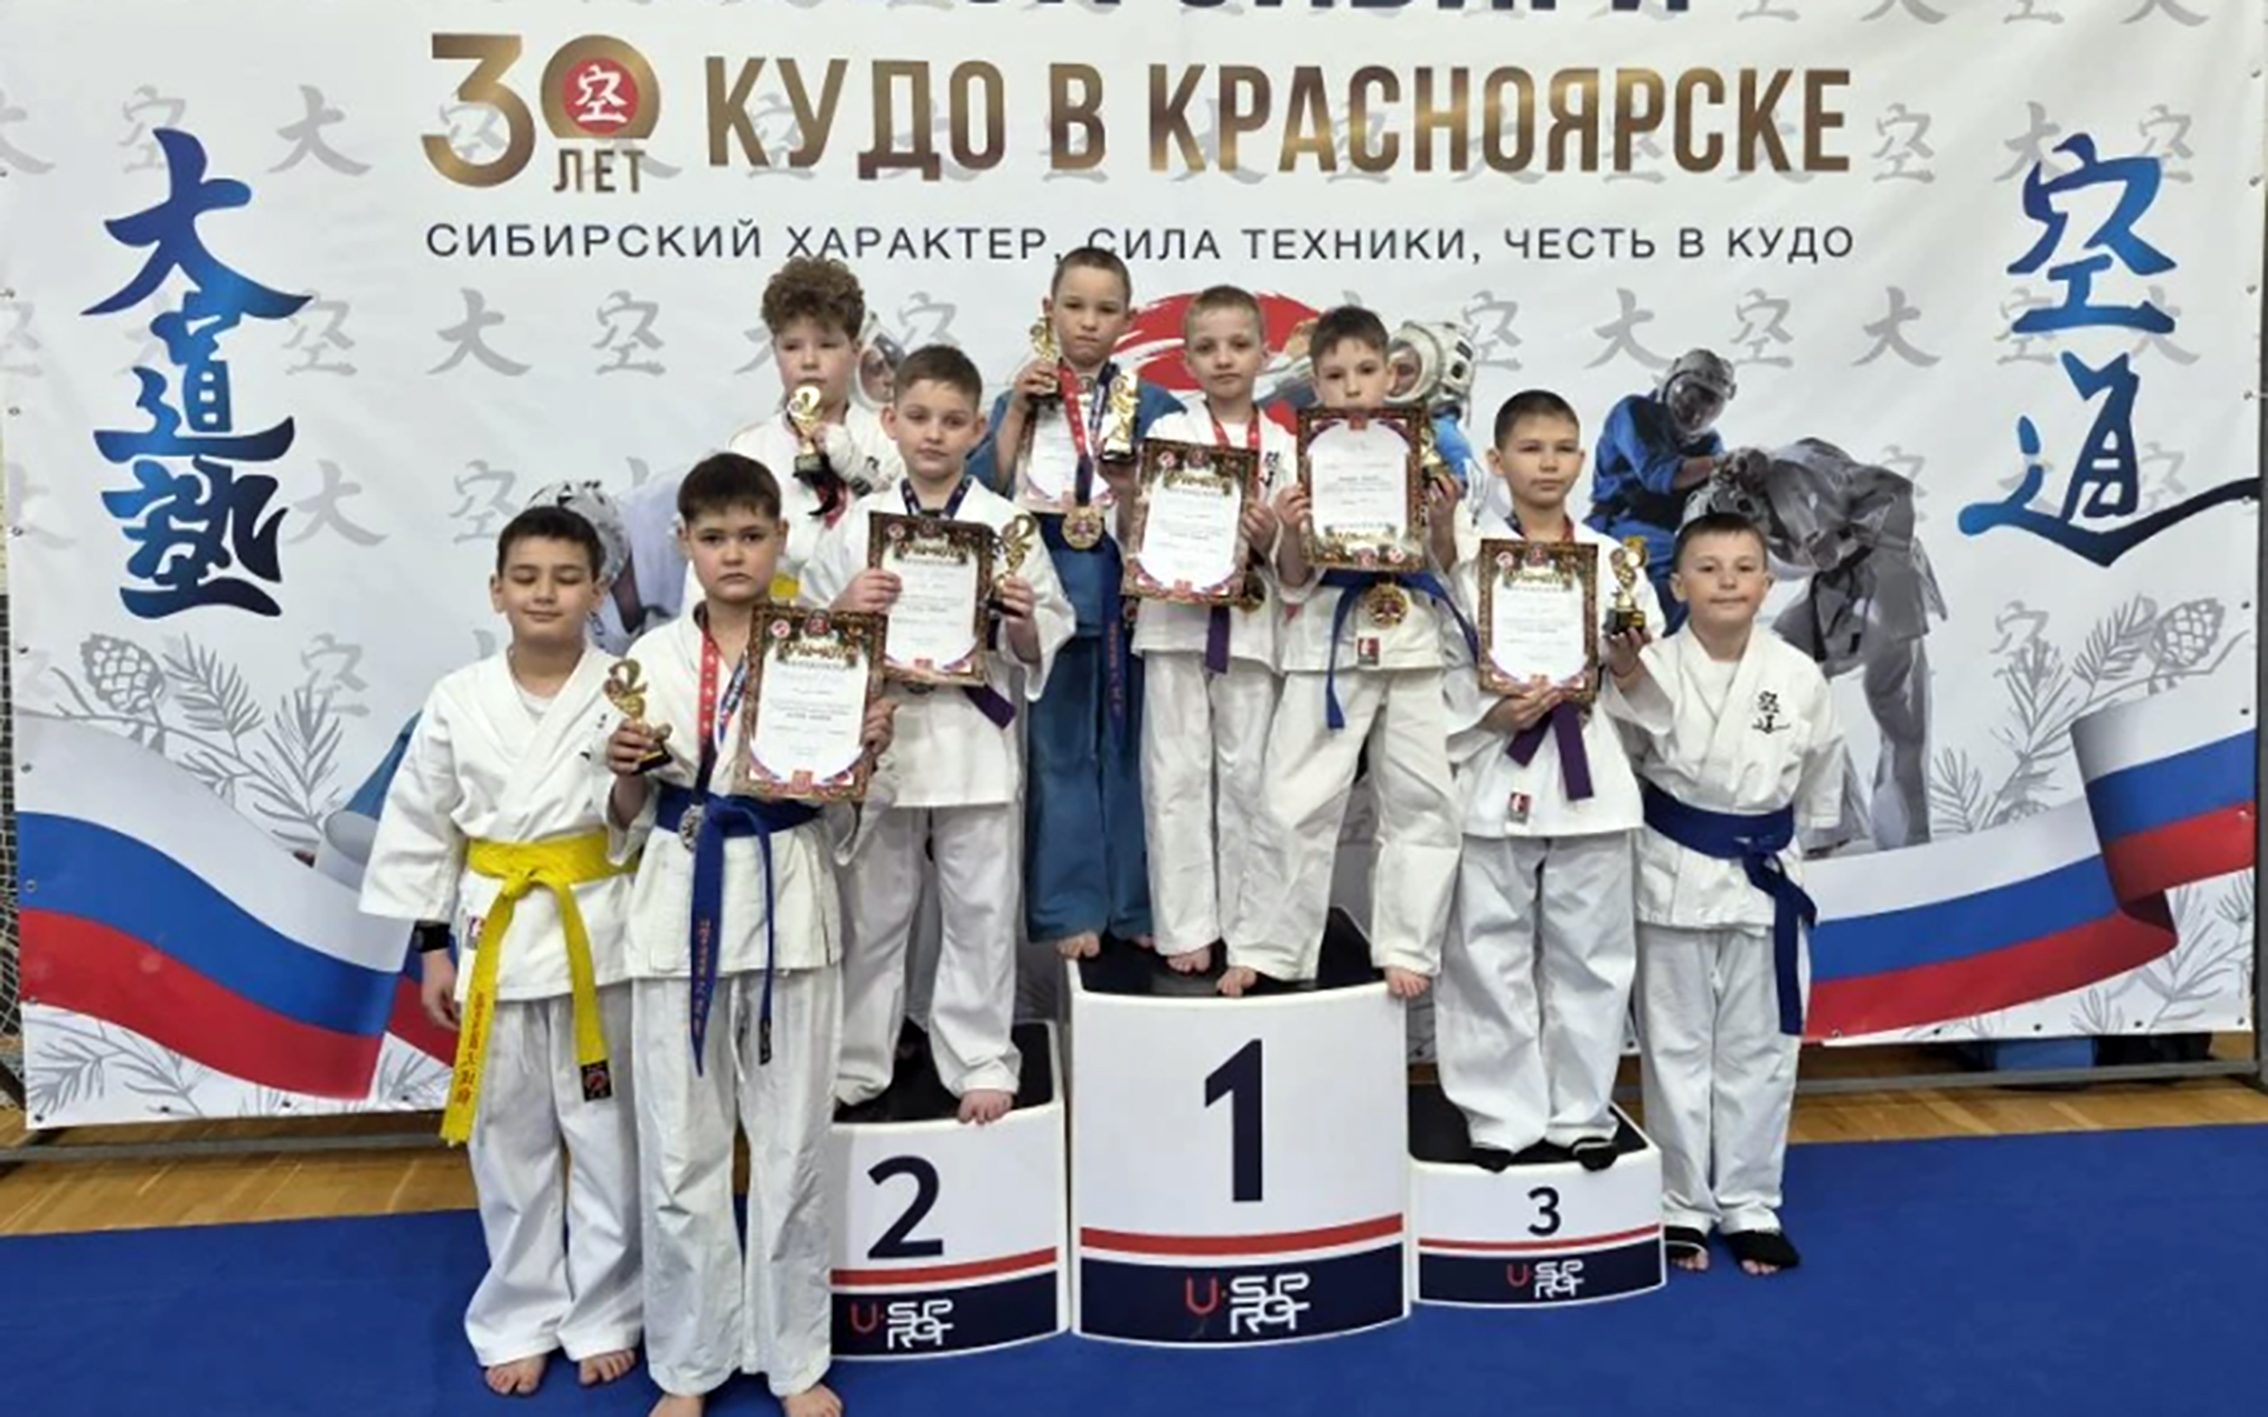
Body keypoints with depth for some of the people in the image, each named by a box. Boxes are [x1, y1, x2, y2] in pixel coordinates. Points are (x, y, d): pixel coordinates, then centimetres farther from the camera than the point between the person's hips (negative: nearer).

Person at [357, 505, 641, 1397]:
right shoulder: (458, 702, -2)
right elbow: (421, 828, 4)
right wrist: (432, 948, 4)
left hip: (605, 935, -2)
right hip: (499, 936, 2)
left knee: (610, 1137, 9)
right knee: (509, 1139, 12)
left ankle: (604, 1314, 27)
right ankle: (521, 1318, 30)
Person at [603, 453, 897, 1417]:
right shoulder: (652, 656, 3)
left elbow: (849, 812, 4)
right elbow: (629, 820, 6)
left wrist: (871, 751, -15)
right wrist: (626, 772, -14)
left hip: (790, 904, -1)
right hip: (681, 907, 1)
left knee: (792, 1147, 8)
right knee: (679, 1152, 7)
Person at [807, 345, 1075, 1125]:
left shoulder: (1006, 524, 0)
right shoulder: (858, 525, 2)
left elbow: (1044, 645, 3)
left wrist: (1023, 619, -18)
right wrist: (846, 607, -17)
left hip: (974, 739, -1)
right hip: (878, 735, 1)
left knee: (980, 912, 9)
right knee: (872, 910, 13)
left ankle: (981, 1061, 24)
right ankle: (855, 1061, 27)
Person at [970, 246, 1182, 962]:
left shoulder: (1154, 404, 7)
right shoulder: (1025, 397, 7)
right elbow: (984, 493, -4)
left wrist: (1138, 489, -14)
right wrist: (1017, 410, -9)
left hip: (1133, 593, 0)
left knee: (1133, 749, 6)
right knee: (1060, 755, 5)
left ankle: (1136, 904, 18)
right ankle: (1068, 909, 13)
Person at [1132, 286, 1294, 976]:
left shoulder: (1283, 446, 8)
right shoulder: (1168, 433, 4)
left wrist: (1268, 540, -15)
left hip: (1250, 626, 1)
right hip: (1176, 620, -1)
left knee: (1246, 777, 7)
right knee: (1177, 778, 1)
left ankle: (1244, 922, 18)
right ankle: (1185, 927, 9)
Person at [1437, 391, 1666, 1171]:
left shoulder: (1611, 559, 7)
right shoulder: (1464, 556, -2)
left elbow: (1640, 698, 9)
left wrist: (1626, 669, -12)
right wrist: (1490, 713, -20)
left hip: (1587, 782, 3)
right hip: (1494, 780, -2)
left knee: (1589, 958, 9)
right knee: (1492, 958, 4)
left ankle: (1580, 1113, 23)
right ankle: (1505, 1119, 17)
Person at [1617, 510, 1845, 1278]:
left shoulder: (1798, 676, -4)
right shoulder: (1650, 668, -10)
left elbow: (1820, 785, 8)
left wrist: (1779, 848, 11)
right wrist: (1673, 842, -8)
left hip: (1766, 876, 2)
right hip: (1674, 876, -2)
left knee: (1759, 1049, 11)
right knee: (1676, 1046, 8)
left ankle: (1750, 1205, 25)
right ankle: (1682, 1206, 22)